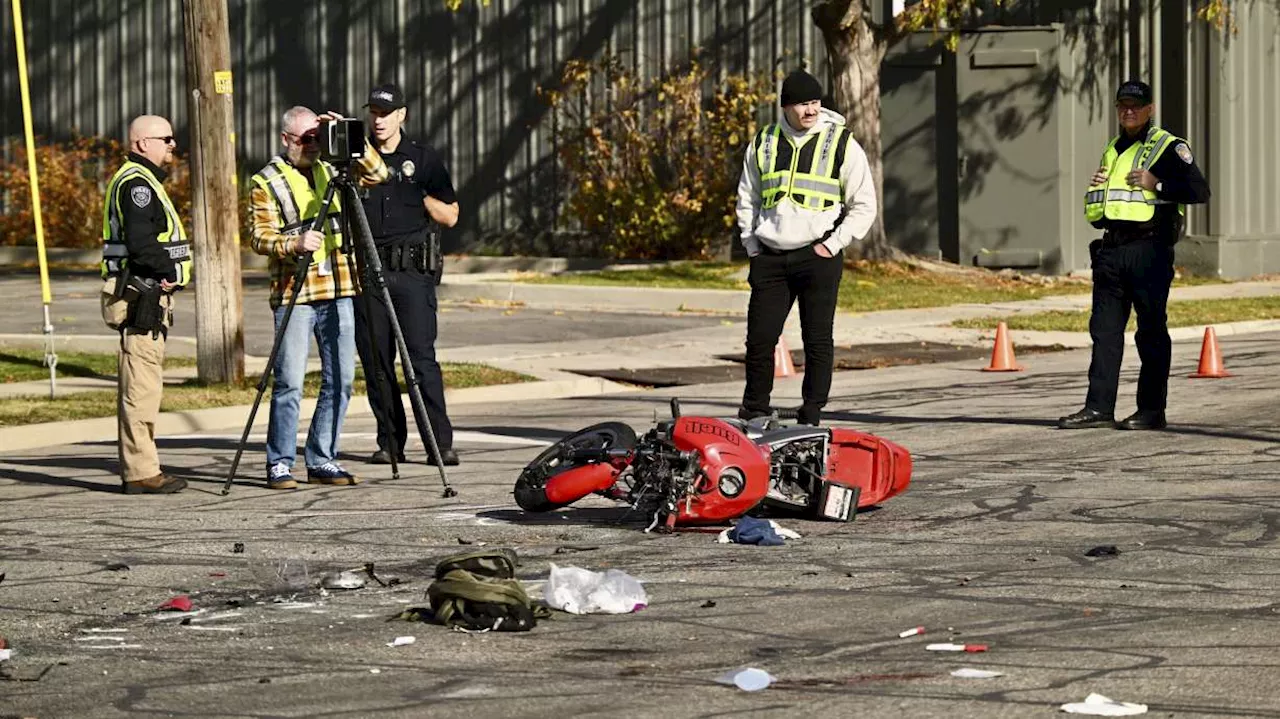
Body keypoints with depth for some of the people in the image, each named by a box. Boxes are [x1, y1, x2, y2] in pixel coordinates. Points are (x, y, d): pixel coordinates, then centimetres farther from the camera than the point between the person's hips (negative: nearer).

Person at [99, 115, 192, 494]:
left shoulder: (142, 180, 20)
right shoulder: (136, 183, -13)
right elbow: (140, 243, -24)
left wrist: (166, 270, 8)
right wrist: (170, 269, -12)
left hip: (148, 296, 11)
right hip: (142, 298, -11)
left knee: (139, 386, 13)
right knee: (142, 385, -10)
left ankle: (135, 468, 17)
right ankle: (141, 472, -11)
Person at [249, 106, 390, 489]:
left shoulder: (330, 171, 15)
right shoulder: (266, 182, 0)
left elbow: (377, 173, 9)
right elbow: (260, 237, -6)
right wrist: (293, 244, -25)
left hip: (338, 293, 5)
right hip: (293, 295, -5)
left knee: (340, 380, 5)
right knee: (289, 383, -7)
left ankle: (322, 461, 13)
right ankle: (279, 464, 1)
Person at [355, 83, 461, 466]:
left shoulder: (423, 157, 7)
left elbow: (450, 216, 10)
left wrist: (419, 194, -5)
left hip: (413, 272, -2)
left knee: (422, 357, -10)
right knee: (375, 359, 2)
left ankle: (440, 443, -10)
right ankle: (390, 442, 9)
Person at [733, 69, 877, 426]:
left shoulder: (842, 145, -1)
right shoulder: (763, 144, 9)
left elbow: (864, 206, 2)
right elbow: (747, 200, 19)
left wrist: (833, 245, -7)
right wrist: (753, 246, 8)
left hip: (818, 257, -3)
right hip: (770, 258, 3)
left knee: (817, 340, -1)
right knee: (759, 338, 3)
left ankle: (812, 416, 7)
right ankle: (753, 413, 16)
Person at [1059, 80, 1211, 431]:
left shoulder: (1168, 147, -1)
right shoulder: (1112, 151, 21)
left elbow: (1199, 190, -11)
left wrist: (1155, 184, -16)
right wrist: (1096, 189, 10)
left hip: (1150, 249, -7)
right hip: (1112, 249, 7)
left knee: (1151, 331, -2)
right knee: (1105, 329, 3)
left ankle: (1152, 411, 3)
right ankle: (1098, 407, 4)